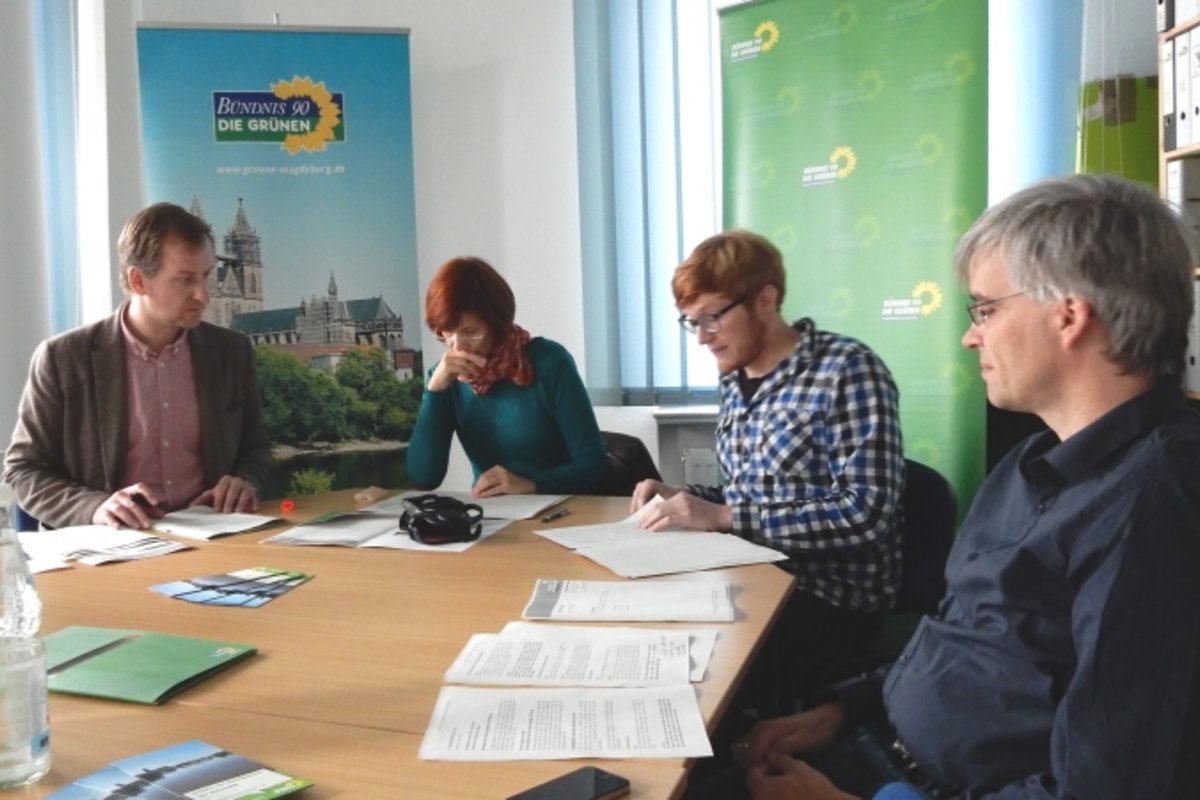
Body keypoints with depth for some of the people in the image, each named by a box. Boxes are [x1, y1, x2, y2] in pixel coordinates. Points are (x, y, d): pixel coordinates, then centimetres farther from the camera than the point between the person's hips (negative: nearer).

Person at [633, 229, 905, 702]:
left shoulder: (847, 371, -14)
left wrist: (724, 516, -24)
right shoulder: (736, 381, 9)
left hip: (835, 599, -7)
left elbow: (867, 511, -21)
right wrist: (682, 499, -1)